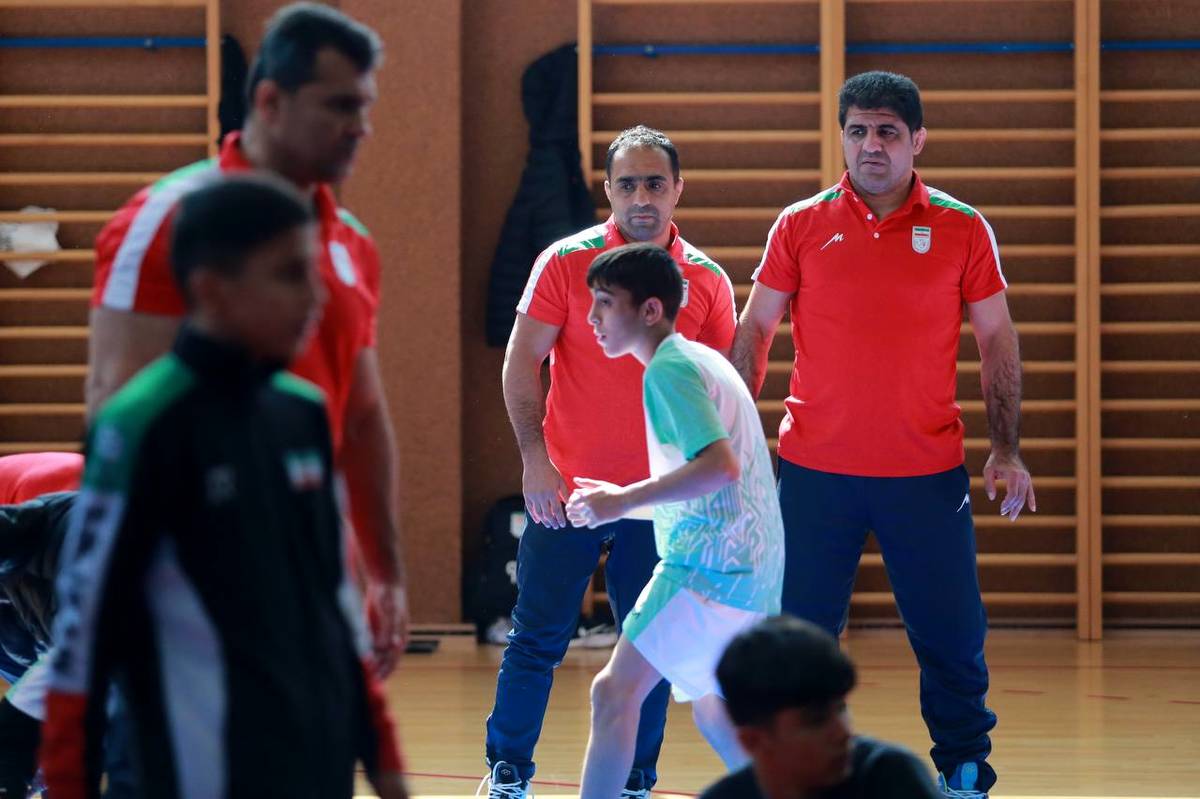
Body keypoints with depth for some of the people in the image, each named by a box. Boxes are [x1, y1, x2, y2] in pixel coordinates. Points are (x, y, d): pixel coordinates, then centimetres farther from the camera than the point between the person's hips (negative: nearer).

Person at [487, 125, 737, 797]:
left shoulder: (708, 281, 3)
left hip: (661, 501, 2)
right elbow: (522, 359, -3)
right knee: (538, 639, 2)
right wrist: (535, 459, -10)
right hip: (567, 491, -2)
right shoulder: (568, 261, -3)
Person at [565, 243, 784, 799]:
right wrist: (627, 499, 21)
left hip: (709, 561, -10)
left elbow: (720, 465, -24)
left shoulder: (669, 368, -11)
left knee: (615, 690, -12)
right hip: (751, 567, 10)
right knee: (713, 711, 22)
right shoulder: (701, 360, 18)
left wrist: (624, 501, -20)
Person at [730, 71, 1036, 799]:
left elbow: (997, 340, 5)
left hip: (928, 473, 0)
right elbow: (754, 333, 8)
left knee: (952, 639, 3)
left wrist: (1008, 451, -2)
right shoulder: (802, 227, 2)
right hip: (815, 469, 0)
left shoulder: (962, 230, 1)